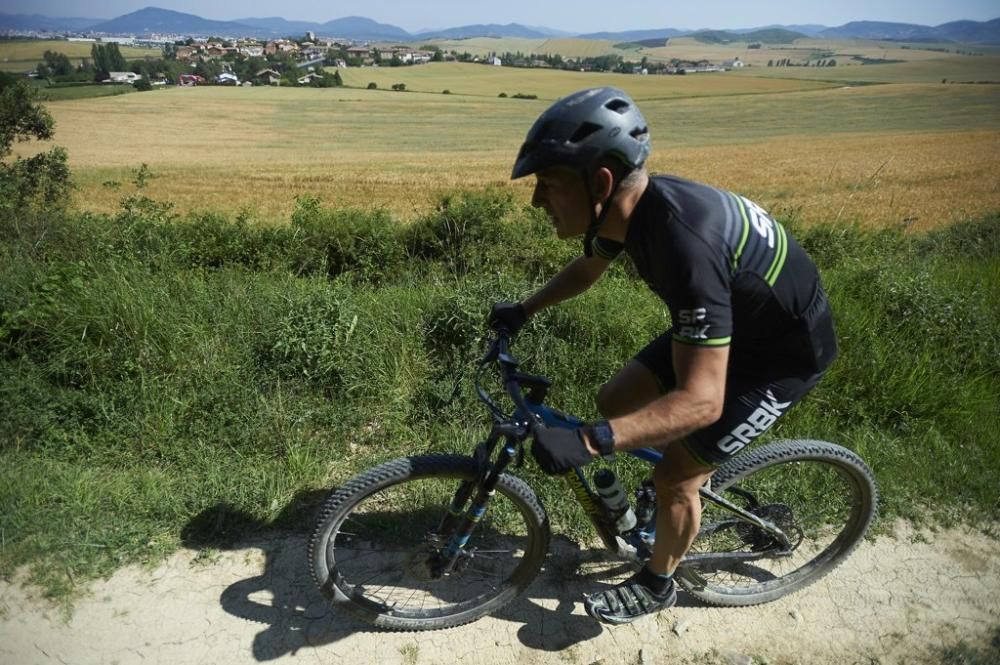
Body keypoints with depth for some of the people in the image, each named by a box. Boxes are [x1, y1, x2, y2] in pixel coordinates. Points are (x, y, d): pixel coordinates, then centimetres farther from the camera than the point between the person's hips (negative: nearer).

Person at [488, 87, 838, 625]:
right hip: (727, 321, 8)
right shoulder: (626, 204, -14)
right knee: (614, 401, 8)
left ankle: (656, 585, 26)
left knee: (674, 476, -3)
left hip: (784, 351, -8)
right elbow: (586, 269, 11)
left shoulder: (683, 241, -40)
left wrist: (589, 441, -47)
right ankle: (670, 502, 35)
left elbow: (700, 400, -39)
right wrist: (524, 311, 11)